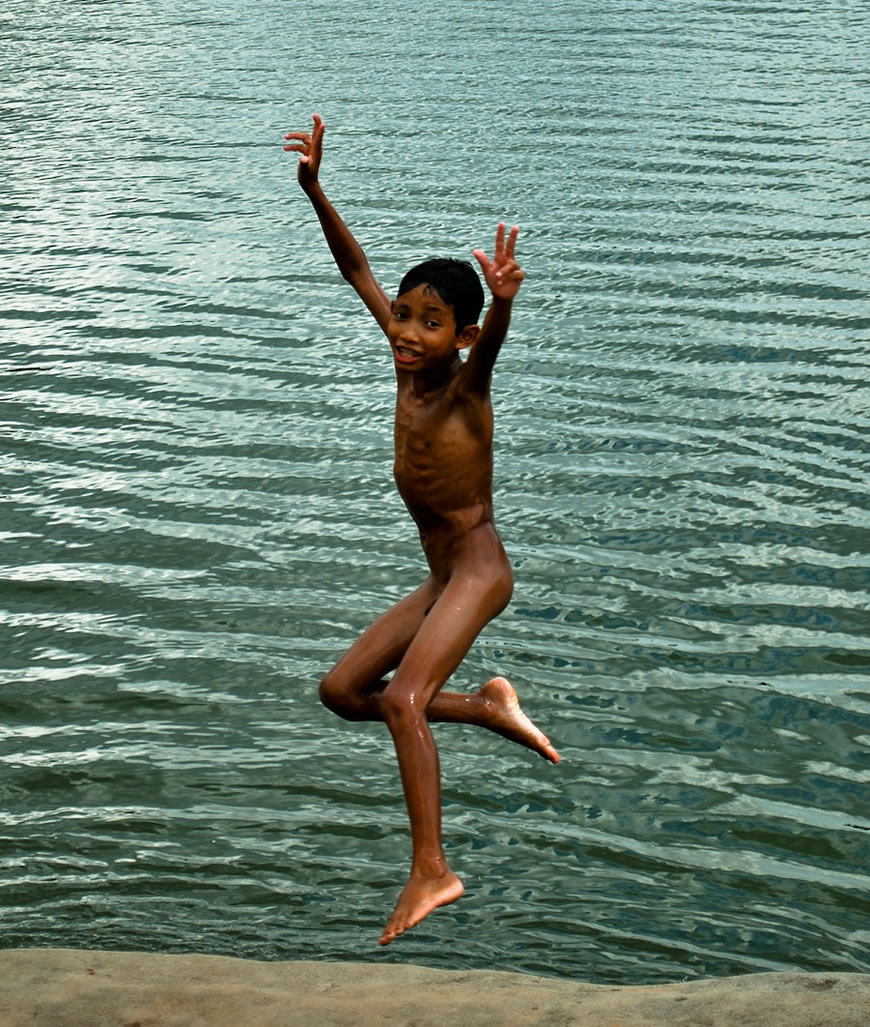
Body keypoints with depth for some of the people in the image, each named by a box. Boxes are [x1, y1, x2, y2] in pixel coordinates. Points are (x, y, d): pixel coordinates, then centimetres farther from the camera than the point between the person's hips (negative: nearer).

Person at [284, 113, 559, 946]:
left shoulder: (464, 386, -17)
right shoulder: (407, 364, 2)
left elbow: (488, 347, -42)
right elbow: (358, 270, 9)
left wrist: (501, 305, -64)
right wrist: (313, 190, 2)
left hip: (479, 571, -9)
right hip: (441, 578, 9)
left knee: (403, 699, -25)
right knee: (341, 691, 14)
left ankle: (431, 869, -23)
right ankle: (487, 707, 20)